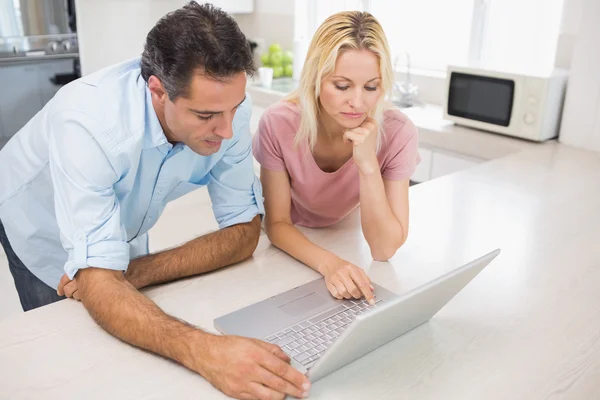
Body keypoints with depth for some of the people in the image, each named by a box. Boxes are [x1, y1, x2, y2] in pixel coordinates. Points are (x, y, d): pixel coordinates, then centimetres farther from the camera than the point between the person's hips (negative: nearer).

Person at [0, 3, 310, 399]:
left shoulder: (227, 103, -30)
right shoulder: (87, 121, -42)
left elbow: (244, 232, -22)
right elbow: (99, 287, -45)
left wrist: (135, 272, -31)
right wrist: (203, 350, -61)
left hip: (125, 227, 4)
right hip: (42, 227, -3)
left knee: (139, 342, 17)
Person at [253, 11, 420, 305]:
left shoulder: (398, 133, -24)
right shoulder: (279, 124, -25)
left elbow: (384, 249, -23)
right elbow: (277, 224, -17)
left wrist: (368, 164, -36)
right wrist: (327, 263, -35)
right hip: (290, 248, -1)